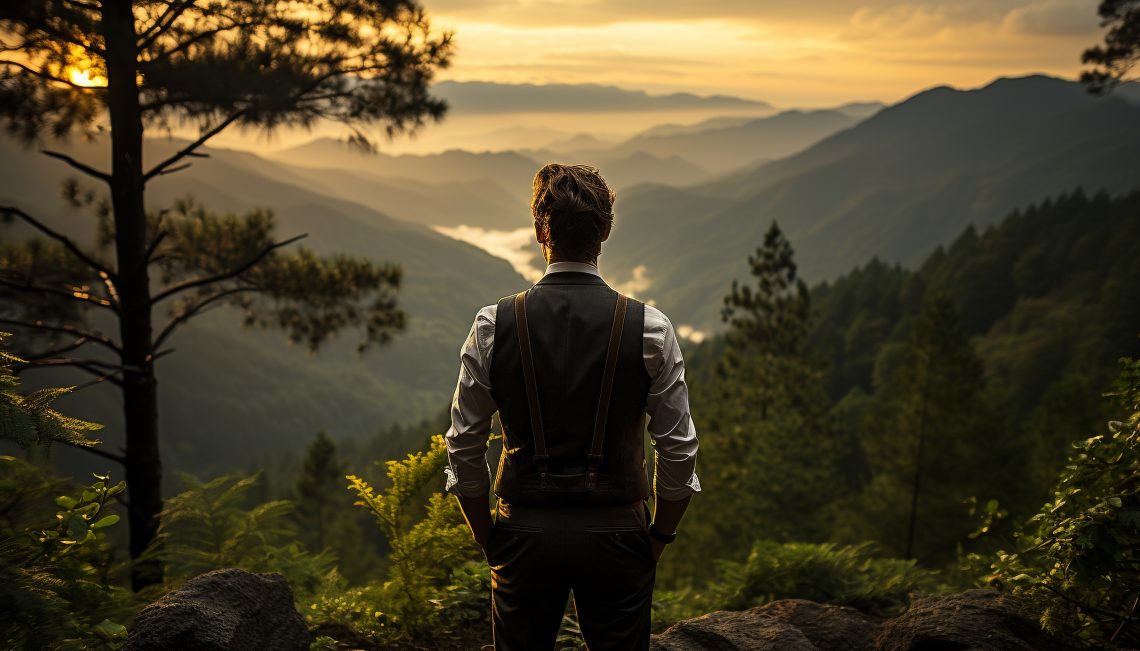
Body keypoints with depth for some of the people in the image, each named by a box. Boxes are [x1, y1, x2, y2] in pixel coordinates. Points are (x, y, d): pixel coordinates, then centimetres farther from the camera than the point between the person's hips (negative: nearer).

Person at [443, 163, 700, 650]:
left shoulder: (492, 325, -7)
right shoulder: (649, 328, -9)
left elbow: (464, 448, -1)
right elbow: (679, 449, -5)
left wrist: (487, 536, 11)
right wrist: (660, 535, 9)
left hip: (524, 534, 1)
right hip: (616, 534, 0)